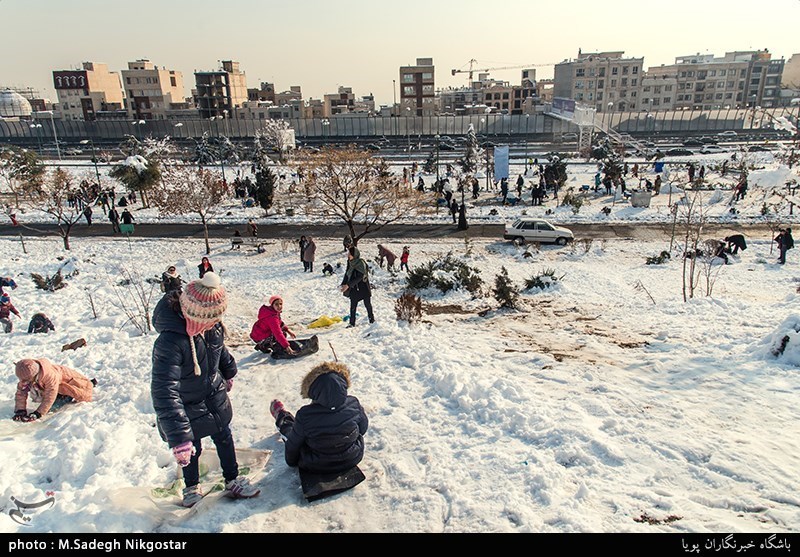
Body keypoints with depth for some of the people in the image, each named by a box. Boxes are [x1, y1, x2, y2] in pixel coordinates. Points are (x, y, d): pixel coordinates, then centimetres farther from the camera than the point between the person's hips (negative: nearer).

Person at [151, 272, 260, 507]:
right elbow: (164, 393, -42)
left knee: (224, 439, 19)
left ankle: (232, 481, 41)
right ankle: (192, 487, 46)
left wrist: (228, 372, 24)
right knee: (190, 449, 18)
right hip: (188, 407, -5)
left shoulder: (212, 325, -18)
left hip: (214, 396, 5)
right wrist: (178, 437, -44)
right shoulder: (170, 343, -40)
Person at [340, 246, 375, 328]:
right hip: (354, 288, 5)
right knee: (353, 305, 2)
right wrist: (343, 284, -8)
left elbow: (359, 277, -24)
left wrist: (348, 285, -28)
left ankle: (371, 318, 29)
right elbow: (347, 274, 6)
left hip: (363, 287, -5)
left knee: (367, 304, 10)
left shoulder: (361, 263, -20)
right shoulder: (350, 263, 1)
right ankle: (352, 323, 10)